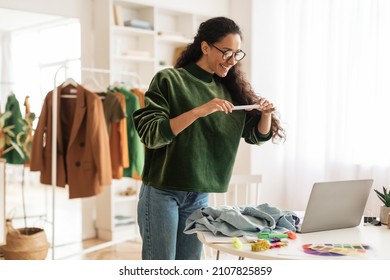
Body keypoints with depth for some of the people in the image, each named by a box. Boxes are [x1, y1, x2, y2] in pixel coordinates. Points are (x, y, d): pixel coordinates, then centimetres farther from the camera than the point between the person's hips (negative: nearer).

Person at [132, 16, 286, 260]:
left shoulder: (229, 89, 7)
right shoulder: (169, 80, -8)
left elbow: (257, 135, 11)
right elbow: (150, 134, -18)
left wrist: (266, 114, -11)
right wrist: (198, 112, -28)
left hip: (200, 195, 5)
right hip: (162, 192, -4)